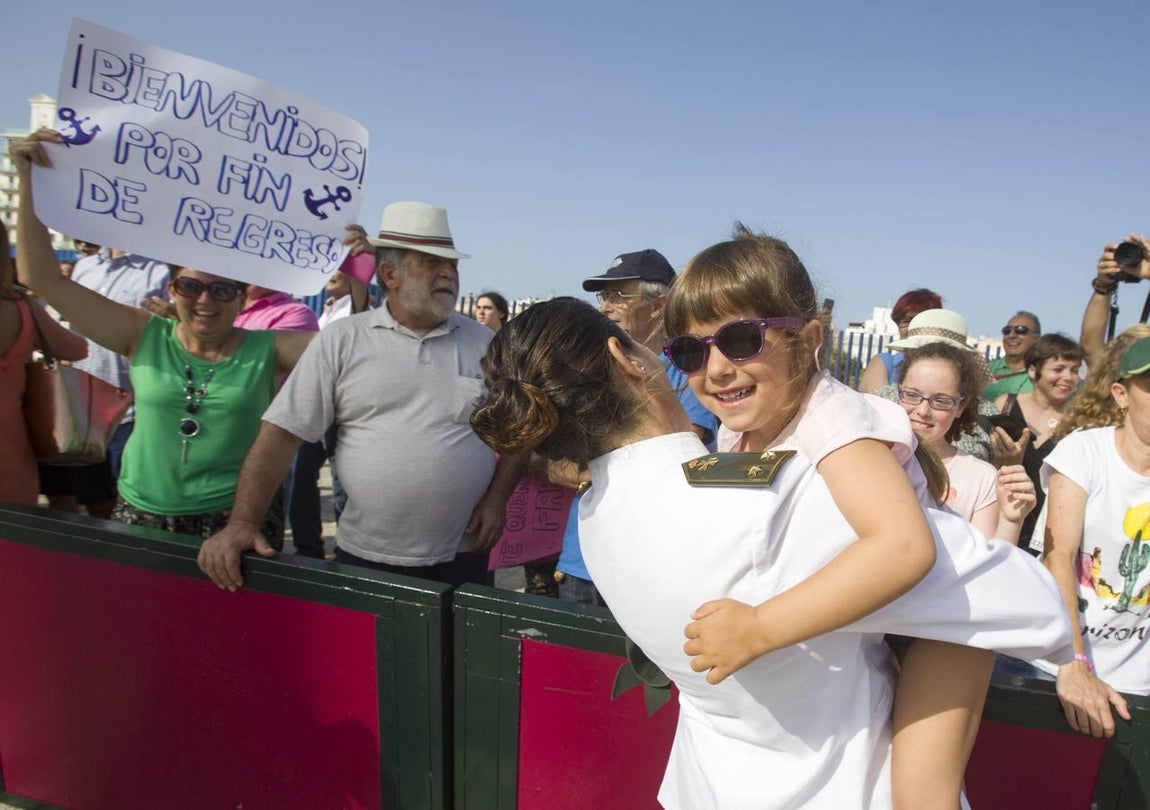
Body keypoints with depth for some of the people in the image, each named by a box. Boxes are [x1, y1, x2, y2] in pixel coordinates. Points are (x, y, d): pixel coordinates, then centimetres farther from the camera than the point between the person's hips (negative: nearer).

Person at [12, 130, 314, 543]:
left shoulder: (268, 350, -4)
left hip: (237, 522, -2)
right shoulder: (144, 336, 0)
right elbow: (47, 279, 0)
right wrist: (30, 184, -6)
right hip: (142, 517, 2)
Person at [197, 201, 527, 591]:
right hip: (363, 557, -1)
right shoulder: (340, 340, -2)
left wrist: (496, 498, -5)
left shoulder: (484, 343, 3)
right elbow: (282, 434, -5)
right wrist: (242, 522, -13)